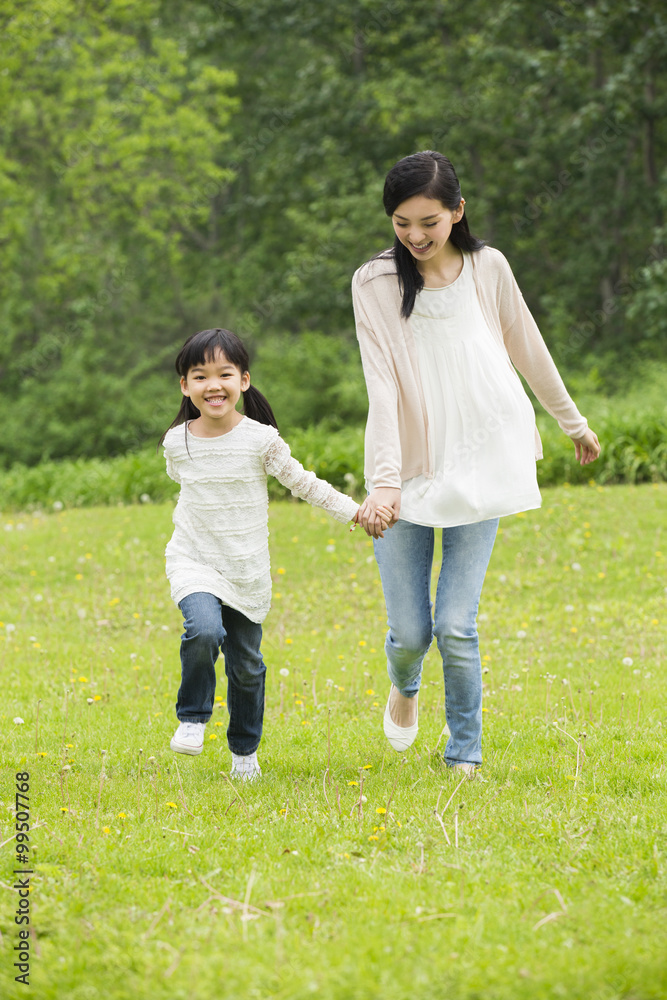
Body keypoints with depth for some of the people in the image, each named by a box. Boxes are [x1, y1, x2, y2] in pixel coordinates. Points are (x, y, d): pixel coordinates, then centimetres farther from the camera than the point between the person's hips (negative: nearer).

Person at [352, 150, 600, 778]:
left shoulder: (487, 268, 2)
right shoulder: (375, 282, -5)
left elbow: (527, 349, 17)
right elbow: (382, 387, -13)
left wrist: (573, 421, 28)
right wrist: (383, 482, -23)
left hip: (479, 466, 1)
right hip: (408, 472, -1)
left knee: (456, 625, -8)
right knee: (409, 631, -1)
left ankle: (465, 758, 11)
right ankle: (404, 688, 36)